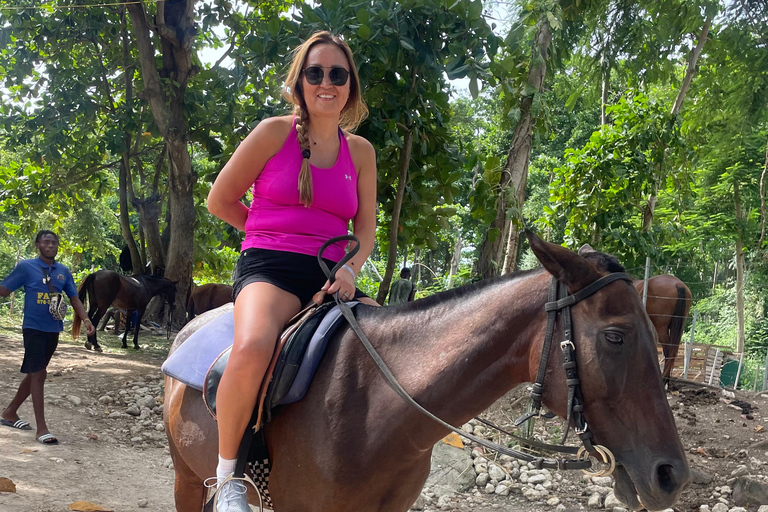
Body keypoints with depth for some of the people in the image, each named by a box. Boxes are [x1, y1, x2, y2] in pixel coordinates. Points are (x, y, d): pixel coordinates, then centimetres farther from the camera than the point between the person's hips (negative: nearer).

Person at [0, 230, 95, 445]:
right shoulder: (26, 267, -5)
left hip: (53, 330, 6)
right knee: (38, 373, -8)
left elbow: (74, 298, 8)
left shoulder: (63, 271, 8)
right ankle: (41, 428, -5)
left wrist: (86, 319, -5)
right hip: (34, 328, -6)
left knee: (35, 373, 15)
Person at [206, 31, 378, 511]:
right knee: (254, 347, -38)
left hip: (330, 279, 5)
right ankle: (228, 473, -17)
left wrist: (350, 270, -8)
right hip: (269, 269, -5)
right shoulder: (273, 132, 2)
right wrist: (274, 235, 10)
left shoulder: (360, 151, 13)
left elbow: (366, 229, 12)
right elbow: (220, 200, 7)